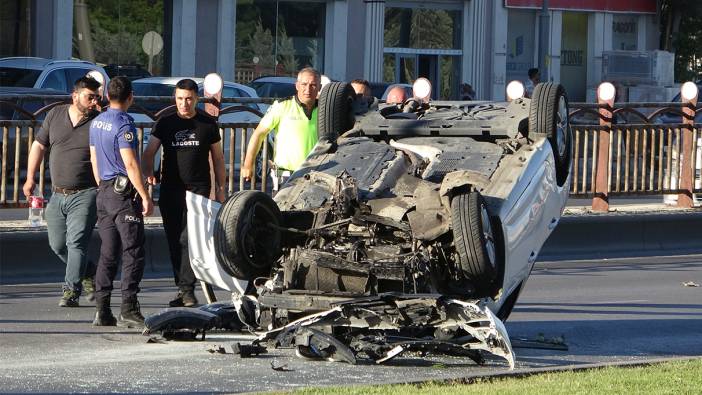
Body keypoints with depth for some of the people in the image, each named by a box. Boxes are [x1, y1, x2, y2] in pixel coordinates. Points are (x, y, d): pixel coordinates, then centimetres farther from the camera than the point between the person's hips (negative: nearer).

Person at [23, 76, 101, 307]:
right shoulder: (55, 116, 6)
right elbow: (39, 145, 16)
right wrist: (30, 178, 14)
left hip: (85, 195, -5)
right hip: (58, 195, 5)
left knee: (76, 243, -13)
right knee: (58, 245, 10)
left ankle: (71, 291, -9)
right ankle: (89, 275, 31)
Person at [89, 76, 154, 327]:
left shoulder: (97, 123, 11)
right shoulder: (124, 124, -14)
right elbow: (130, 163, -18)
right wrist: (145, 196, -16)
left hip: (104, 193, 8)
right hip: (124, 193, -8)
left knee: (108, 253, 9)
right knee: (133, 252, -6)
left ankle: (102, 311, 6)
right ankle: (129, 310, -11)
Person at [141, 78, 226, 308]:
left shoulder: (207, 125, 6)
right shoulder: (165, 124, 8)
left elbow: (217, 158, 13)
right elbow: (149, 153, 3)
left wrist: (220, 189, 9)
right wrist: (148, 173, -17)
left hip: (198, 188, -3)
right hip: (170, 191, 3)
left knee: (189, 239, -14)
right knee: (174, 242, 5)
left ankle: (187, 289, -15)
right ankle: (183, 289, 13)